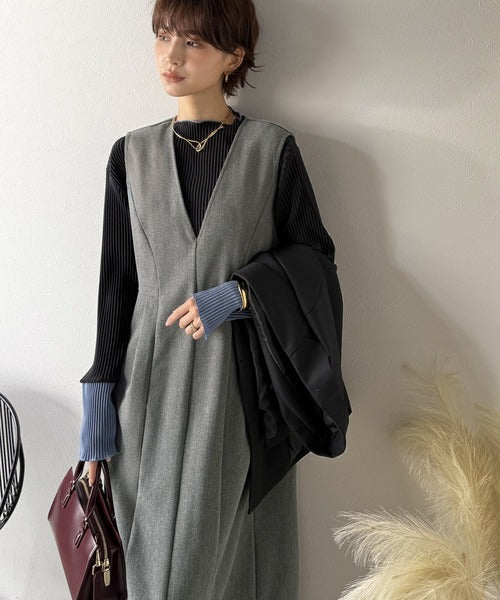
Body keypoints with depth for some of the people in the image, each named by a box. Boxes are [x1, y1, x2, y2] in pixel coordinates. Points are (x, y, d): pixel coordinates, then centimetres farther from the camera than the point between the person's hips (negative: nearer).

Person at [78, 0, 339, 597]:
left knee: (232, 540, 2)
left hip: (243, 377, -2)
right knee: (155, 545, 7)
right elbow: (116, 280, 7)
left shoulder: (272, 148, 1)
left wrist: (237, 294, -13)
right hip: (152, 376, 2)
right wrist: (99, 400, 4)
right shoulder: (132, 154, 8)